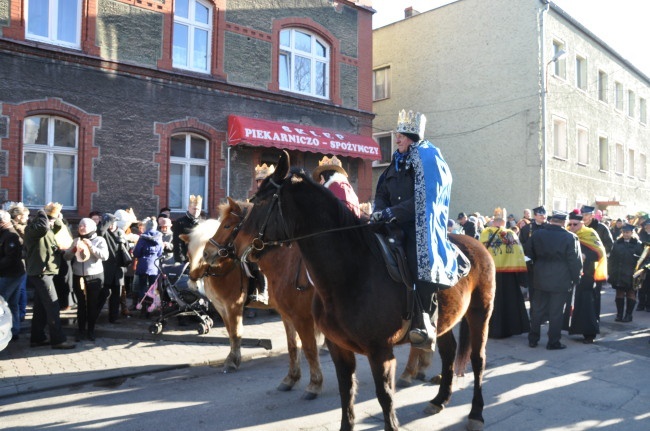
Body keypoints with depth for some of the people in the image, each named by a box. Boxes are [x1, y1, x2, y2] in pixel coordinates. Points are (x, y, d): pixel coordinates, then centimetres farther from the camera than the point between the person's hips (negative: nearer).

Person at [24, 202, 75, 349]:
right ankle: (57, 339, -7)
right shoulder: (33, 228, -15)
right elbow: (43, 226, -37)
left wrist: (55, 215, 8)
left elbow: (58, 226, 28)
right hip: (40, 272, -10)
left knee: (40, 307, 13)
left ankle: (37, 338, 20)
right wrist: (43, 212, -20)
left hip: (43, 272, 10)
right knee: (52, 306, -10)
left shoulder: (47, 228, 12)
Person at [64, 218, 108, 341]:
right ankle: (81, 331, 15)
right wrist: (74, 249, -11)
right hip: (78, 277, 3)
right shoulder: (76, 240, 10)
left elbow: (104, 256, -14)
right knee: (81, 304, 7)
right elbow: (66, 257, 7)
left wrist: (90, 246, -18)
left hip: (95, 277, -3)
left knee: (93, 305, 5)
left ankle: (91, 330, 15)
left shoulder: (99, 240, -1)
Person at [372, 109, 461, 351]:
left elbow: (422, 200, -16)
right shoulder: (397, 162, 17)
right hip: (398, 226, 7)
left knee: (422, 267, -22)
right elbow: (382, 194, 15)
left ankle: (425, 327, -20)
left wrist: (391, 212, -19)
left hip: (421, 227, -7)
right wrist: (380, 213, -6)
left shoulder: (427, 159, -5)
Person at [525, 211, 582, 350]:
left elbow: (528, 252, 11)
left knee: (537, 310, 13)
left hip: (541, 279, 4)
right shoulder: (570, 237, -11)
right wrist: (576, 278, 0)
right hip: (560, 280, -4)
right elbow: (575, 260, -10)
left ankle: (533, 339, 21)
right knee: (556, 312, 5)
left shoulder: (538, 234, 1)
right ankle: (553, 342, 12)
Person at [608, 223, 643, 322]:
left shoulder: (638, 244, -1)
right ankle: (619, 314, 14)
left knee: (631, 294, 6)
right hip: (618, 274, 3)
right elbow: (611, 258, 7)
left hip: (631, 275, -3)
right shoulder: (617, 243, 7)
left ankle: (628, 314, 14)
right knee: (619, 293, 7)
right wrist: (611, 272, 1)